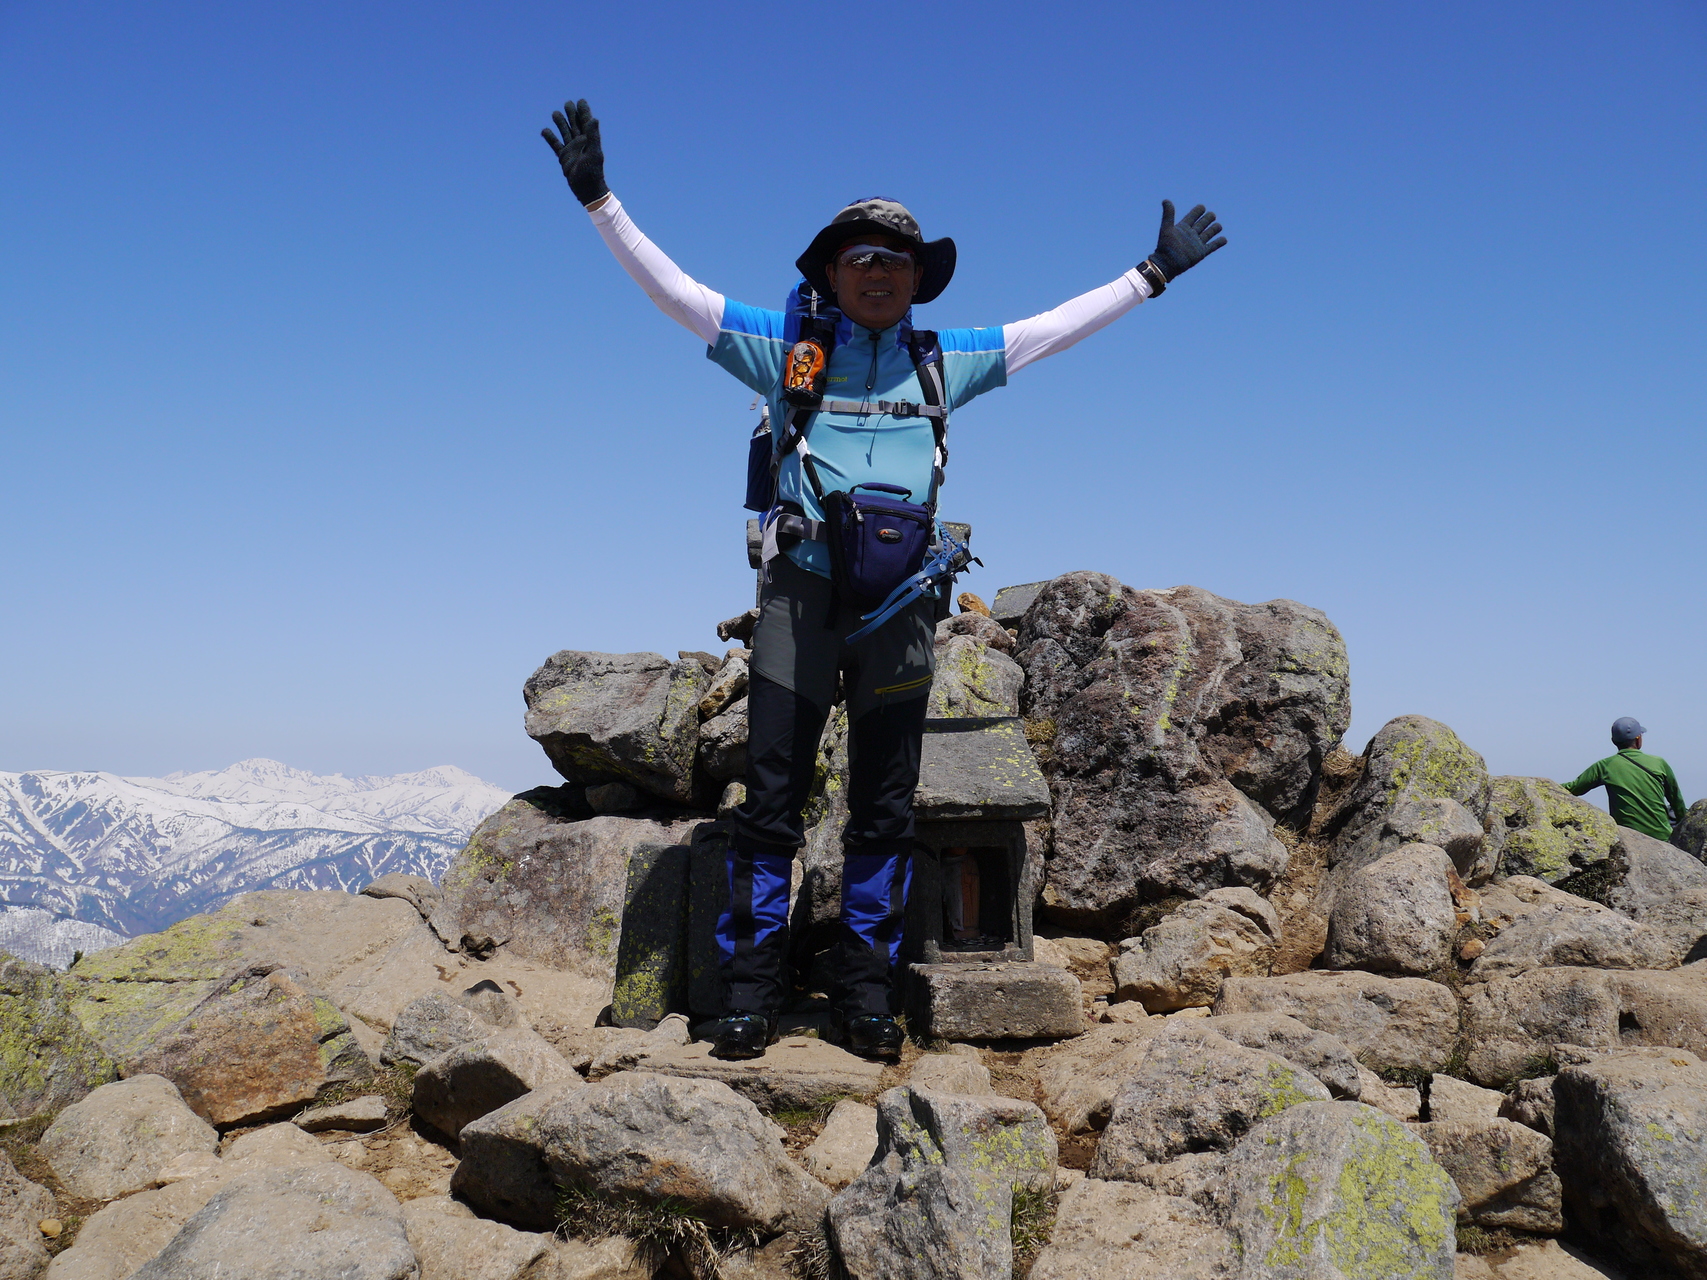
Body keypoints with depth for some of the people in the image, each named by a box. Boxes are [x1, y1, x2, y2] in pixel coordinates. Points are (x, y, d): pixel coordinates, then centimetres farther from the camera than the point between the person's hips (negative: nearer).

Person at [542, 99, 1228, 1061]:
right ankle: (753, 993, 8)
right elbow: (672, 289, 7)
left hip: (900, 598, 3)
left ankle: (868, 994, 16)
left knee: (886, 809, 6)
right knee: (772, 795, -2)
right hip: (803, 589, -2)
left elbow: (1057, 327, 22)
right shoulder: (785, 347, 9)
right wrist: (601, 200, 0)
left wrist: (1153, 274, 25)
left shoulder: (944, 363, 16)